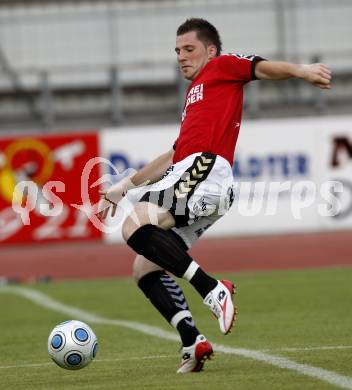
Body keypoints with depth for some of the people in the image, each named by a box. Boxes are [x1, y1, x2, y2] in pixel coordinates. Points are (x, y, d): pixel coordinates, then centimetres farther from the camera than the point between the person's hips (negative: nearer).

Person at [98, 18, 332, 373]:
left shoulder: (222, 66, 12)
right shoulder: (195, 92, 35)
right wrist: (125, 186, 43)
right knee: (144, 269, 4)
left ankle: (213, 290, -29)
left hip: (204, 171, -9)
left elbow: (263, 68, -9)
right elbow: (175, 156, 41)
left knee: (135, 227, -29)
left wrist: (301, 70, -30)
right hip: (184, 174, 9)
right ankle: (192, 344, -5)